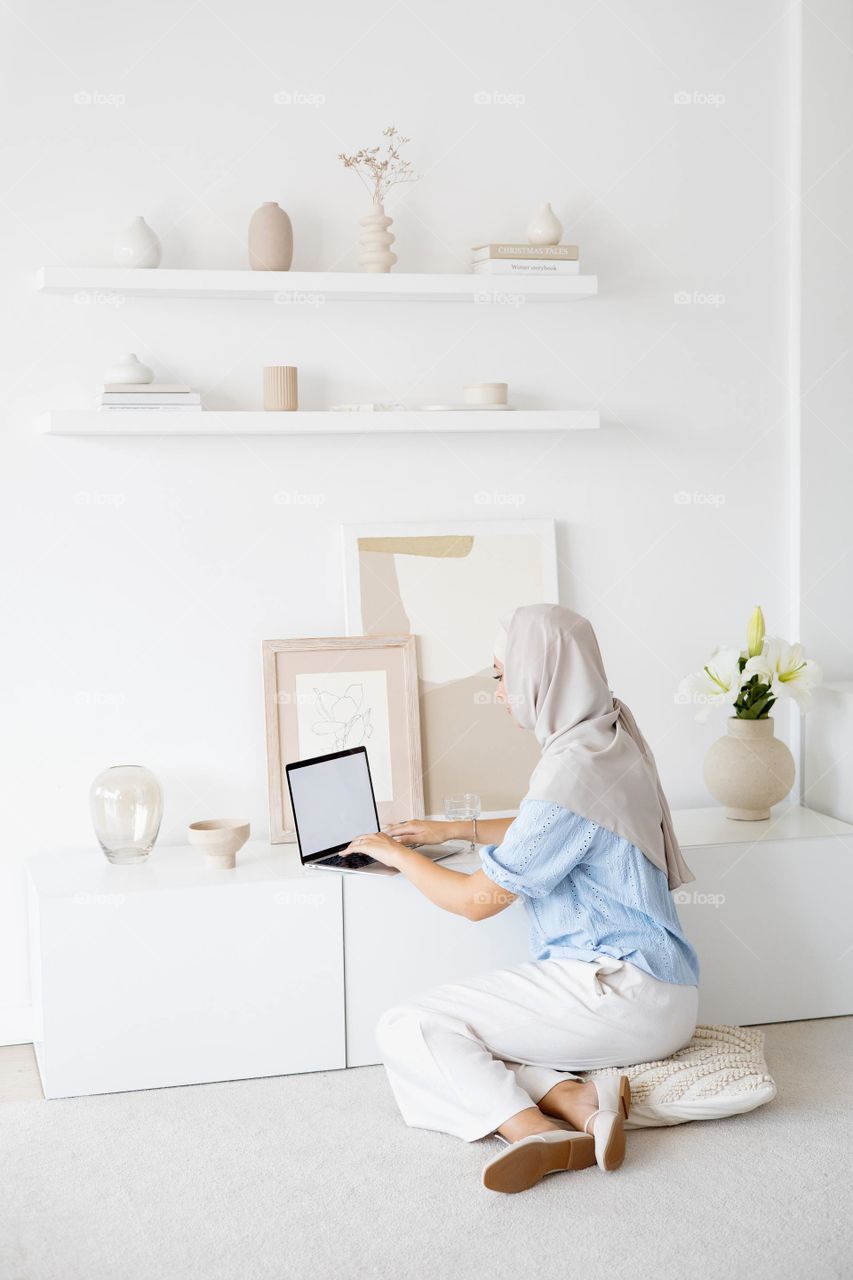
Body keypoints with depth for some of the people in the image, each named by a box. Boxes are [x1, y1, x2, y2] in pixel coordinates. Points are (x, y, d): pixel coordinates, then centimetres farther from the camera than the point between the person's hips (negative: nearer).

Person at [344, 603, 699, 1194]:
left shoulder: (571, 774, -19)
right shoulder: (612, 737, 10)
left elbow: (476, 899, -10)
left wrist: (396, 853, 5)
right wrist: (457, 829, 29)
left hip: (623, 992, -10)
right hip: (657, 993, 10)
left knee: (408, 1029, -14)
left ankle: (536, 1129, -31)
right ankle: (579, 1097, -15)